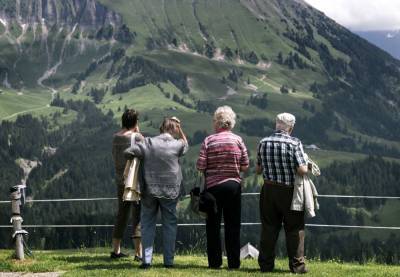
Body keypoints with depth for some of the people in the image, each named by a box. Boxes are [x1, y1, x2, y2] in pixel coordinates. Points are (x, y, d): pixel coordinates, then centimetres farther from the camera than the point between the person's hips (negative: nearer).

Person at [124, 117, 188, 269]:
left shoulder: (148, 143, -3)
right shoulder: (177, 145, -4)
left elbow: (128, 152, -6)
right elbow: (186, 144, 19)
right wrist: (179, 128, 20)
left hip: (149, 190, 1)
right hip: (170, 191, -1)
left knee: (147, 225, 8)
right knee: (169, 225, 9)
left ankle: (146, 259, 1)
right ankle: (168, 260, 10)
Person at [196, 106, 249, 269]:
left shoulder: (209, 141, -6)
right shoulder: (237, 140, -2)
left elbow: (200, 166, -8)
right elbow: (245, 166, -1)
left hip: (213, 186, -1)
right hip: (233, 185, 1)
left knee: (213, 225, 8)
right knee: (233, 225, 6)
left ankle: (214, 261, 8)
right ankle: (234, 262, 6)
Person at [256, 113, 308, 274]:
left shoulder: (263, 143, 1)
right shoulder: (294, 143, -13)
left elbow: (258, 170, 9)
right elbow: (302, 170, -17)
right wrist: (306, 166, 4)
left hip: (268, 190, 4)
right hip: (289, 191, -4)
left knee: (268, 228, 11)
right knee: (294, 229, 6)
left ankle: (266, 264, 14)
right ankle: (297, 265, 7)